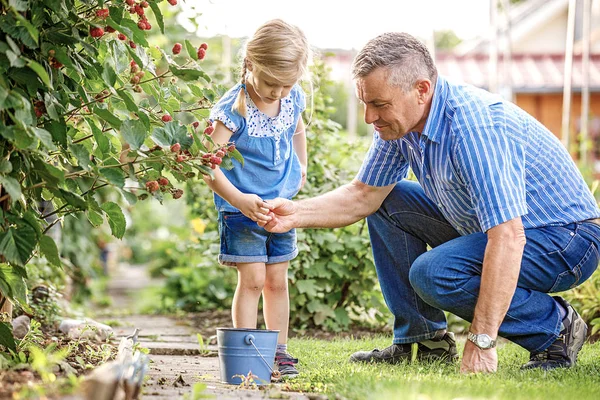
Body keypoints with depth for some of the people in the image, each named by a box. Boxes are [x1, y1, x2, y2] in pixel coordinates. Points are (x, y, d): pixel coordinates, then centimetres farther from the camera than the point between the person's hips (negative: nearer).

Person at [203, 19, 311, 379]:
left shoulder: (293, 99, -3)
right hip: (242, 208, -5)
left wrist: (301, 169, 23)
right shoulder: (234, 109, -22)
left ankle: (279, 351, 18)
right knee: (252, 279, -9)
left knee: (277, 280, 10)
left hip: (281, 205, 5)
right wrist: (239, 200, -32)